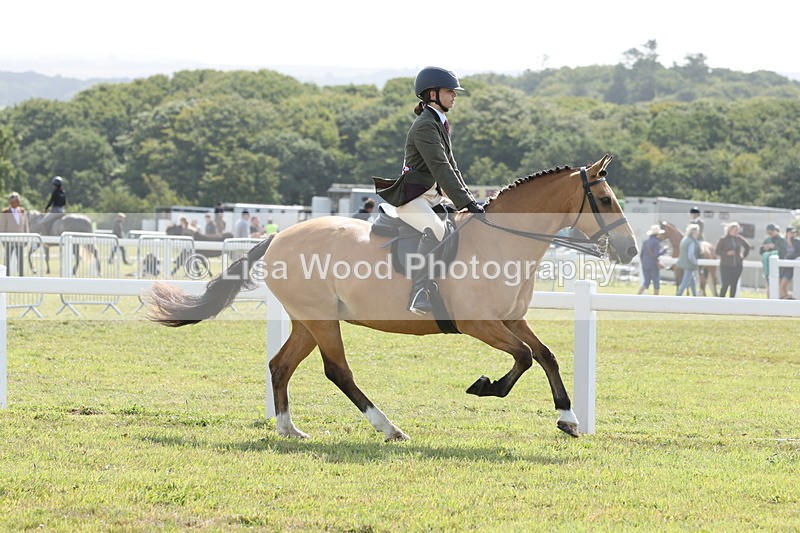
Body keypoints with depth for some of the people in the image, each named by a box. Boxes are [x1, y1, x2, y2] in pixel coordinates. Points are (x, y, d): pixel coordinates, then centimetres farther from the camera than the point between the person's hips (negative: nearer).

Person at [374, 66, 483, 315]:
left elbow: (451, 168, 21)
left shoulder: (441, 124, 16)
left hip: (432, 198, 11)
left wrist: (471, 201, 12)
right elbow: (441, 170, -24)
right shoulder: (425, 126, -16)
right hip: (412, 198, -11)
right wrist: (467, 203, -28)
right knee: (435, 229, -36)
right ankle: (420, 296, -43)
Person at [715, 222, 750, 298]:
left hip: (737, 266, 4)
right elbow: (717, 251, -5)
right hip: (726, 266, -4)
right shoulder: (723, 239, -4)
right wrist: (727, 253, -17)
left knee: (734, 285, 5)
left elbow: (747, 246, 24)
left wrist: (744, 255, 13)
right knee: (725, 285, -8)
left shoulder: (739, 239, 7)